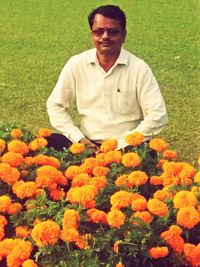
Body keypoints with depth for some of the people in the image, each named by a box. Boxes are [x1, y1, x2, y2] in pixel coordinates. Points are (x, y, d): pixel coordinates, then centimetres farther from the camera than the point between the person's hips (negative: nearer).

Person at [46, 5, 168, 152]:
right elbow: (55, 105, 7)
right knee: (50, 143, -22)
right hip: (88, 143, 2)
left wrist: (120, 144, -17)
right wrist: (79, 138, -6)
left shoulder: (139, 68, -8)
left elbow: (157, 116, -12)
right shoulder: (76, 64, -1)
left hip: (127, 147, -2)